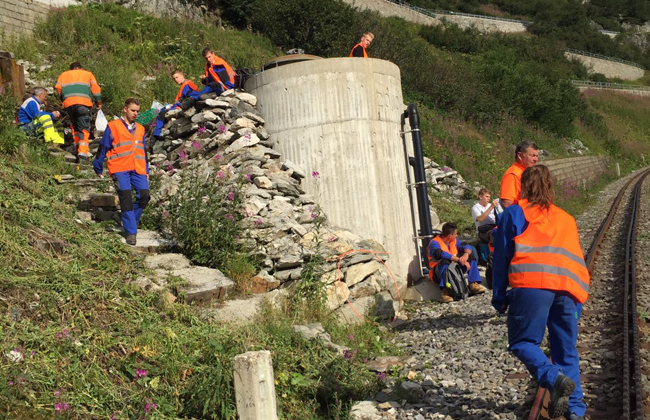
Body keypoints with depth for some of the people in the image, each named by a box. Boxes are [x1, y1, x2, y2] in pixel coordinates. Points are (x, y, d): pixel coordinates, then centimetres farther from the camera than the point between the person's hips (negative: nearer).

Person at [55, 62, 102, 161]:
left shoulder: (64, 74, 26)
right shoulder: (88, 74, 23)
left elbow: (58, 88, 11)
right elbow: (95, 88, 10)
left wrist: (63, 99, 21)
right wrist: (98, 102, 14)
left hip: (69, 103, 2)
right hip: (84, 102, -2)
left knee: (74, 126, 19)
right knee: (84, 128, -4)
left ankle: (78, 147, 12)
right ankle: (83, 151, -19)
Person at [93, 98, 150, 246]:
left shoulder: (140, 129, 19)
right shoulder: (113, 126, 4)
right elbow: (103, 148, 7)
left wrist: (146, 171, 19)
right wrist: (98, 169, 10)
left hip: (138, 170, 4)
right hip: (120, 170, -4)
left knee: (144, 195, -10)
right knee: (126, 198, -13)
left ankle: (130, 222, 13)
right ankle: (131, 232, -8)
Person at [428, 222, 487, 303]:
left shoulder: (454, 240, 9)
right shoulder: (434, 243, -15)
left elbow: (467, 246, 0)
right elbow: (441, 254, -34)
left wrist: (466, 254, -25)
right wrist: (460, 260, -38)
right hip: (439, 273, -7)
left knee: (471, 255, -4)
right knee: (445, 261, -38)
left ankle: (473, 285, -13)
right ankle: (444, 292, -43)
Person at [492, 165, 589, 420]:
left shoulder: (514, 213, 13)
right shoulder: (566, 219, 27)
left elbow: (502, 257, 9)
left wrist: (499, 297, 14)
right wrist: (578, 304, 30)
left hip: (531, 285, -4)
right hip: (568, 288, 4)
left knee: (522, 342, 4)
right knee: (566, 350, 12)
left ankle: (554, 379, -21)